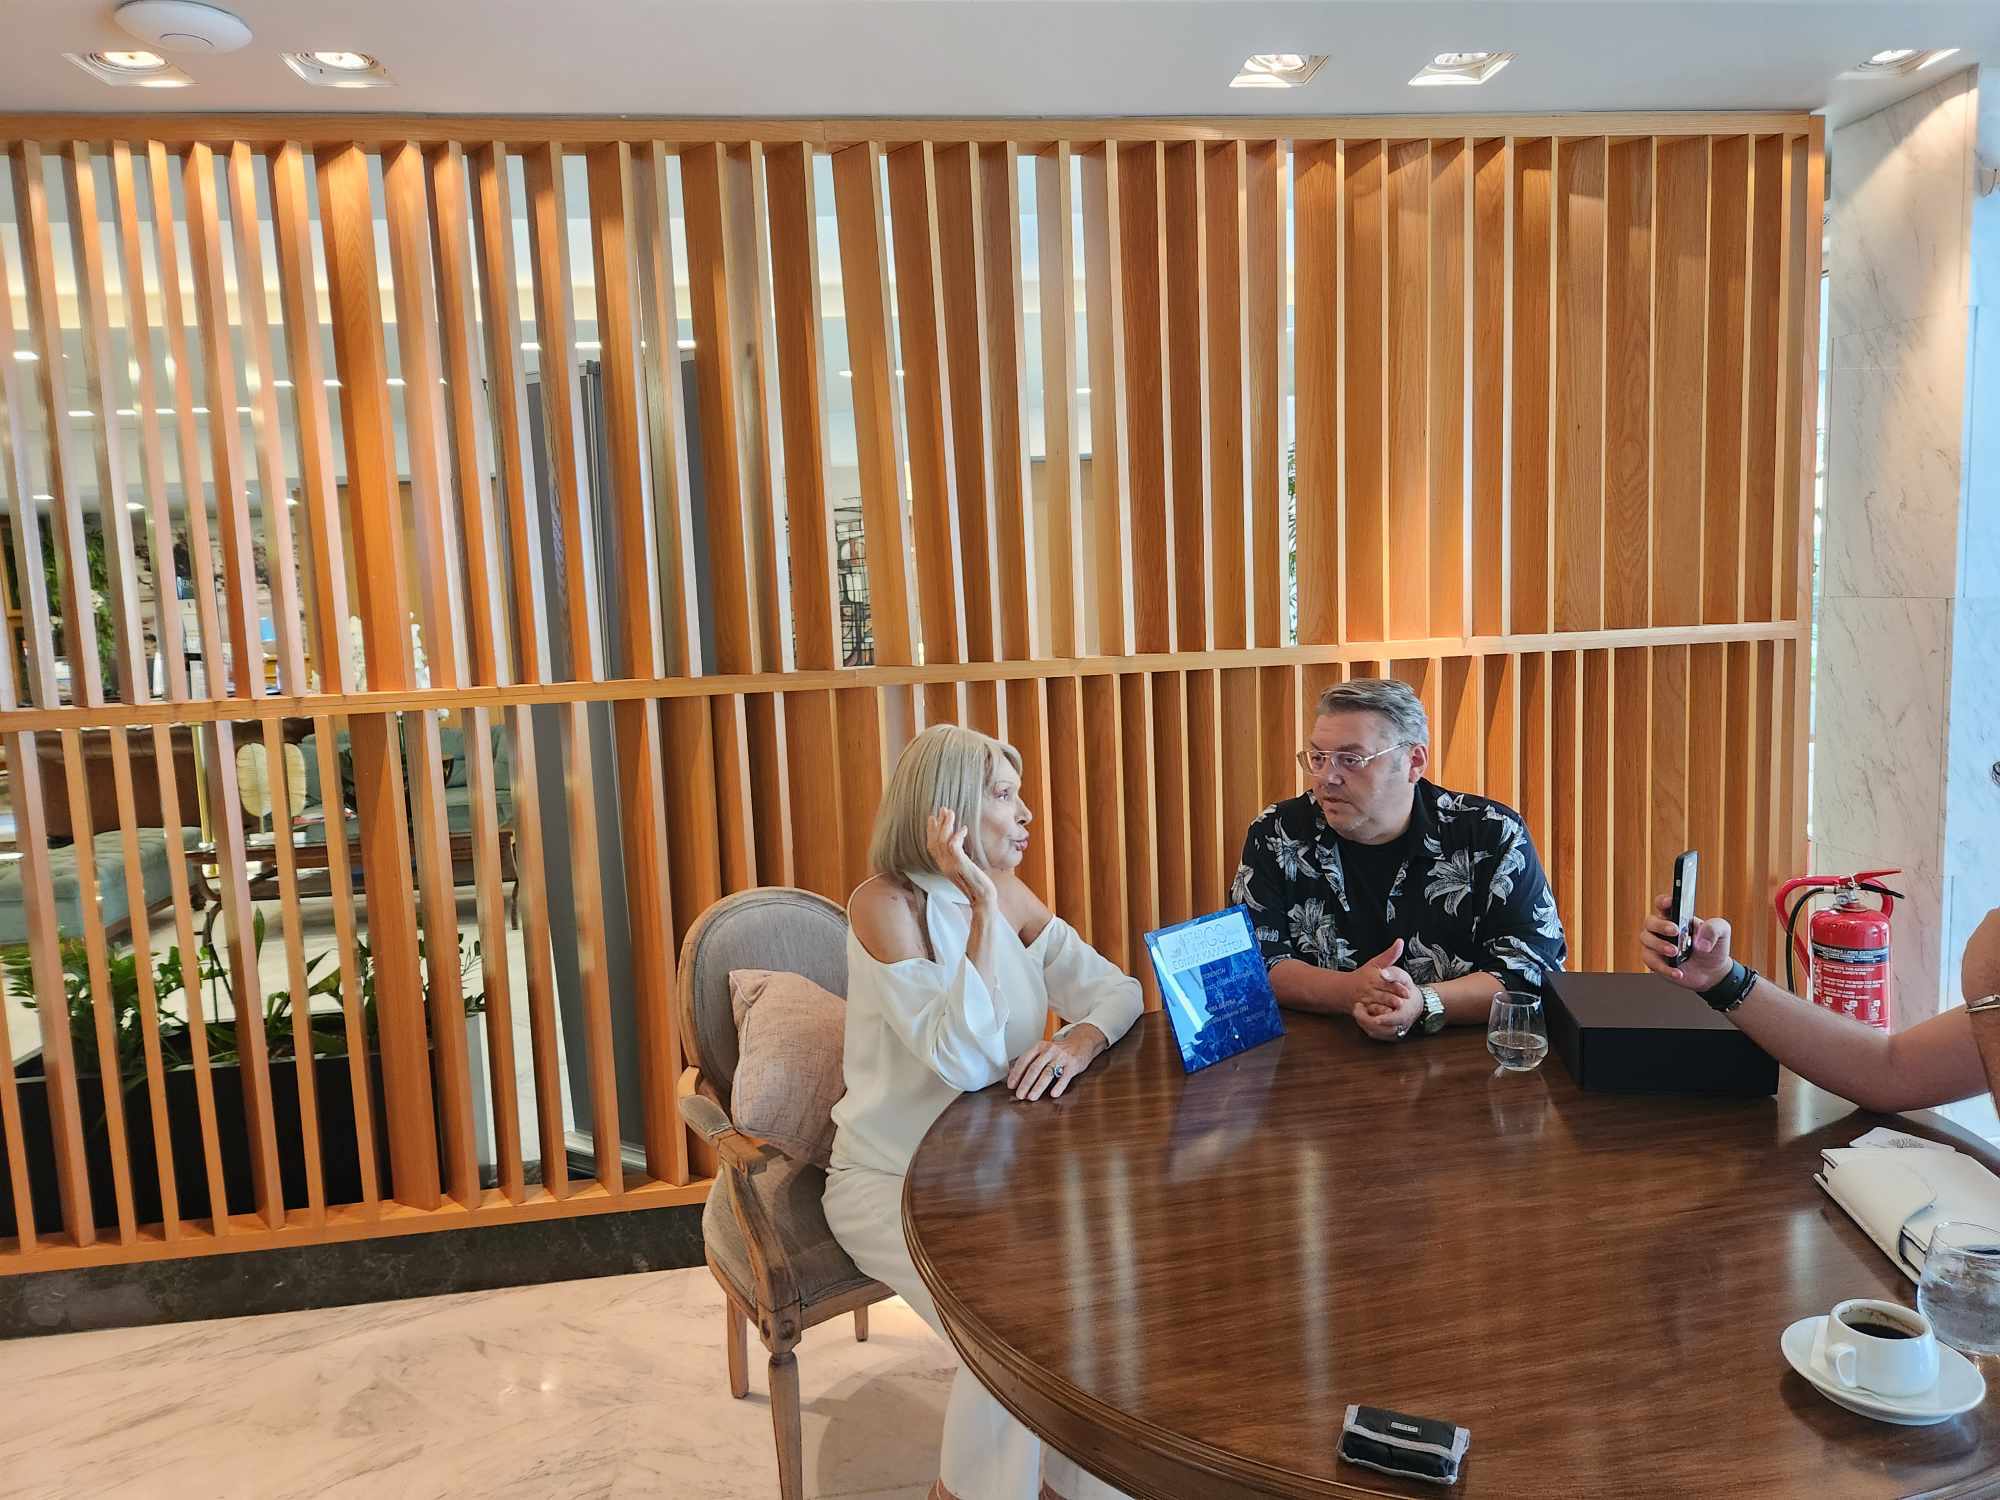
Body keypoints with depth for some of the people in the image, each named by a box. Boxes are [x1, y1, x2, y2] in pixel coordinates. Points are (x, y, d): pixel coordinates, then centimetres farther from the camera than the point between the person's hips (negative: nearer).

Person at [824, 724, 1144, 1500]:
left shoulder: (1009, 893, 2)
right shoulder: (885, 903, -20)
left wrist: (1083, 1037, -23)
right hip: (891, 1179, -6)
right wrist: (982, 907, -30)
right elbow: (966, 1062, -29)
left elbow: (1116, 988, 0)